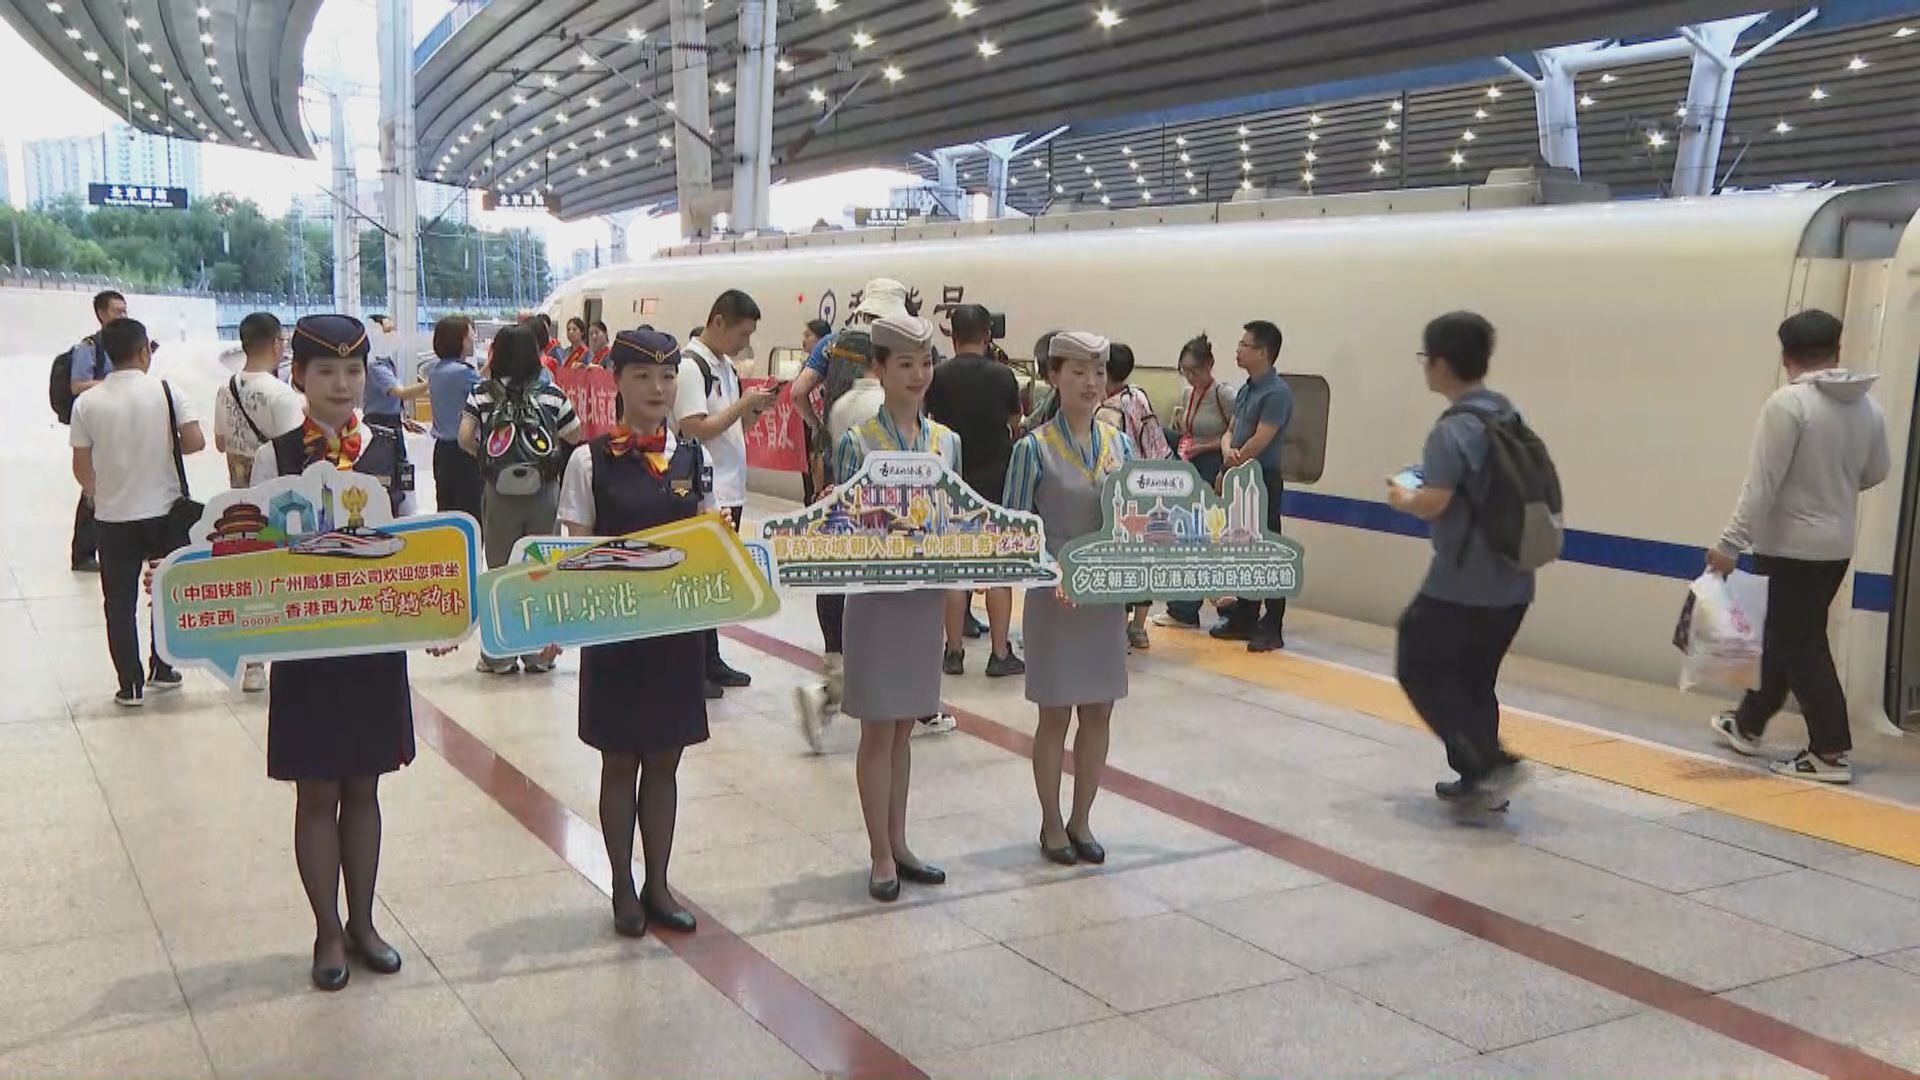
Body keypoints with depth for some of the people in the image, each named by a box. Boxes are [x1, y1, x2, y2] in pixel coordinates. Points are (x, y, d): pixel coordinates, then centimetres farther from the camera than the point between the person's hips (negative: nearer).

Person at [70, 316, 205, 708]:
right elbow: (195, 441, -13)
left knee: (120, 602, 9)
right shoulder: (166, 391, -7)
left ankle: (130, 684, 11)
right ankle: (160, 668, 23)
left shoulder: (87, 402, -4)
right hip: (165, 511, 0)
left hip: (113, 517, 1)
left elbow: (81, 468, -1)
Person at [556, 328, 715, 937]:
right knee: (620, 762, 9)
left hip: (678, 628, 3)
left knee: (664, 761, 12)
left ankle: (657, 886, 25)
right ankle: (624, 890, 23)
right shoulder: (590, 462, -5)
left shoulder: (694, 460, 4)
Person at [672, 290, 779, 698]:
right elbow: (695, 430, -20)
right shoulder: (690, 365, -13)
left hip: (730, 491, 9)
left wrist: (755, 410, 1)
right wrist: (743, 405, -16)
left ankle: (710, 661, 24)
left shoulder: (725, 366, 14)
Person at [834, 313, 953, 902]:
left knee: (904, 726, 15)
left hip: (928, 595, 5)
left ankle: (897, 843, 26)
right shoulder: (856, 443, -9)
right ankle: (882, 857, 14)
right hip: (878, 595, -4)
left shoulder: (946, 441, 5)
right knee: (879, 729, 4)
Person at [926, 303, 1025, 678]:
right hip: (995, 480, -1)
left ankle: (954, 651, 12)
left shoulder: (938, 376, -6)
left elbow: (931, 418, 7)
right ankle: (1000, 654, 5)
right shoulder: (1002, 374, -6)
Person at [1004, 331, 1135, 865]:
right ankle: (1052, 825, 22)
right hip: (1055, 599, -4)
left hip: (1109, 597, 4)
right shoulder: (1034, 449, -9)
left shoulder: (1120, 443, 4)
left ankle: (1081, 821, 26)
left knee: (1098, 713, 11)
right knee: (1056, 715, 7)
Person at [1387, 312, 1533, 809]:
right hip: (1511, 583, 8)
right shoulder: (1510, 416, 10)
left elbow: (1433, 503, -25)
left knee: (1420, 670, 7)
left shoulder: (1454, 429, -18)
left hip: (1462, 584, -8)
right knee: (1475, 680, 19)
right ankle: (1478, 778, 22)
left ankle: (1489, 762, -2)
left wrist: (1402, 497, -3)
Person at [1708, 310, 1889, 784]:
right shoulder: (1867, 406, 2)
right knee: (1783, 637, 19)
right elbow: (1874, 473, 15)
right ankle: (1748, 724, 32)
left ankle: (1832, 751, 2)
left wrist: (1730, 544, -19)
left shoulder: (1788, 403, -19)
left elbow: (1761, 483, -22)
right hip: (1837, 545, 7)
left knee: (1801, 647, 1)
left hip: (1791, 547, -7)